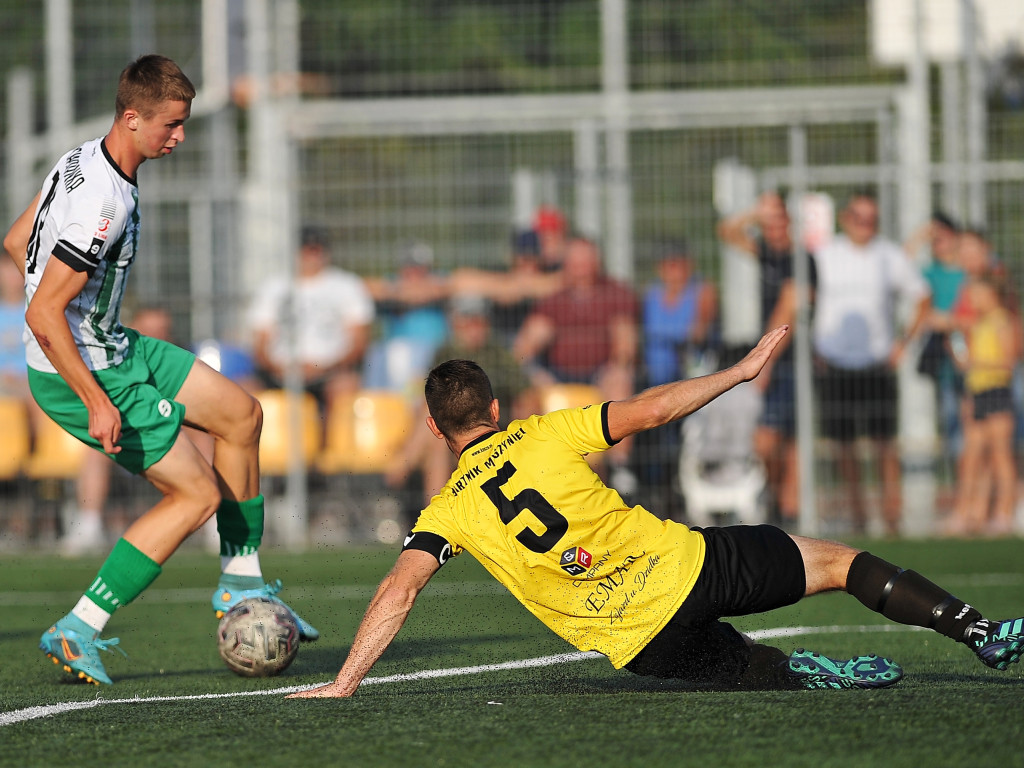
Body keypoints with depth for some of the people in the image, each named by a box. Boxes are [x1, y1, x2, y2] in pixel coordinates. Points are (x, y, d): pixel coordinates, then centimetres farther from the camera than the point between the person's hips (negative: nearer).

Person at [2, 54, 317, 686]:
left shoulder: (82, 161, 2)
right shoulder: (103, 206, -29)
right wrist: (96, 404, -25)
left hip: (113, 350, 10)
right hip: (84, 374, -10)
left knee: (241, 414, 15)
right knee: (199, 493, -4)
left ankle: (240, 584, 23)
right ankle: (78, 632, -2)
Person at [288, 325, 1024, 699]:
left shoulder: (447, 513, 2)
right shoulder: (543, 434, 2)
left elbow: (398, 590, -9)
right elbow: (647, 410, -1)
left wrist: (342, 687, -10)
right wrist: (743, 370, 8)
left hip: (646, 642, 0)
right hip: (685, 566, 0)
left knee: (762, 669, 23)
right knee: (837, 560, 14)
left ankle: (817, 677, -12)